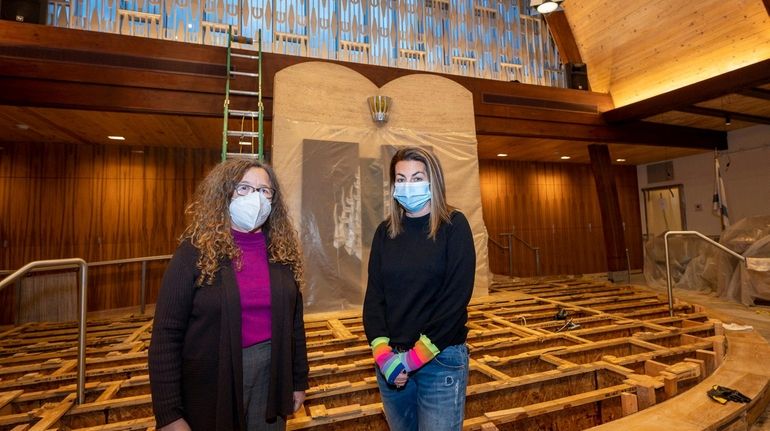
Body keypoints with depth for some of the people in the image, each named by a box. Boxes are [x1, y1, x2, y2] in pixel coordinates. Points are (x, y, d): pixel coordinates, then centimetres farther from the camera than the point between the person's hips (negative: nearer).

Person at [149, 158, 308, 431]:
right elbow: (166, 335, -10)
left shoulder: (282, 251, -2)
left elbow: (294, 322, 4)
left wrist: (299, 381, 8)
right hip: (211, 384, -2)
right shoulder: (196, 251, -11)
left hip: (271, 375, 3)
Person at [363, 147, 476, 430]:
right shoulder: (385, 232, 3)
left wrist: (415, 357, -15)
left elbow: (456, 297, -14)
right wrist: (383, 353, -11)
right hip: (391, 360, 4)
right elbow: (374, 296, 1)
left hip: (440, 359, -4)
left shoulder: (453, 226, -8)